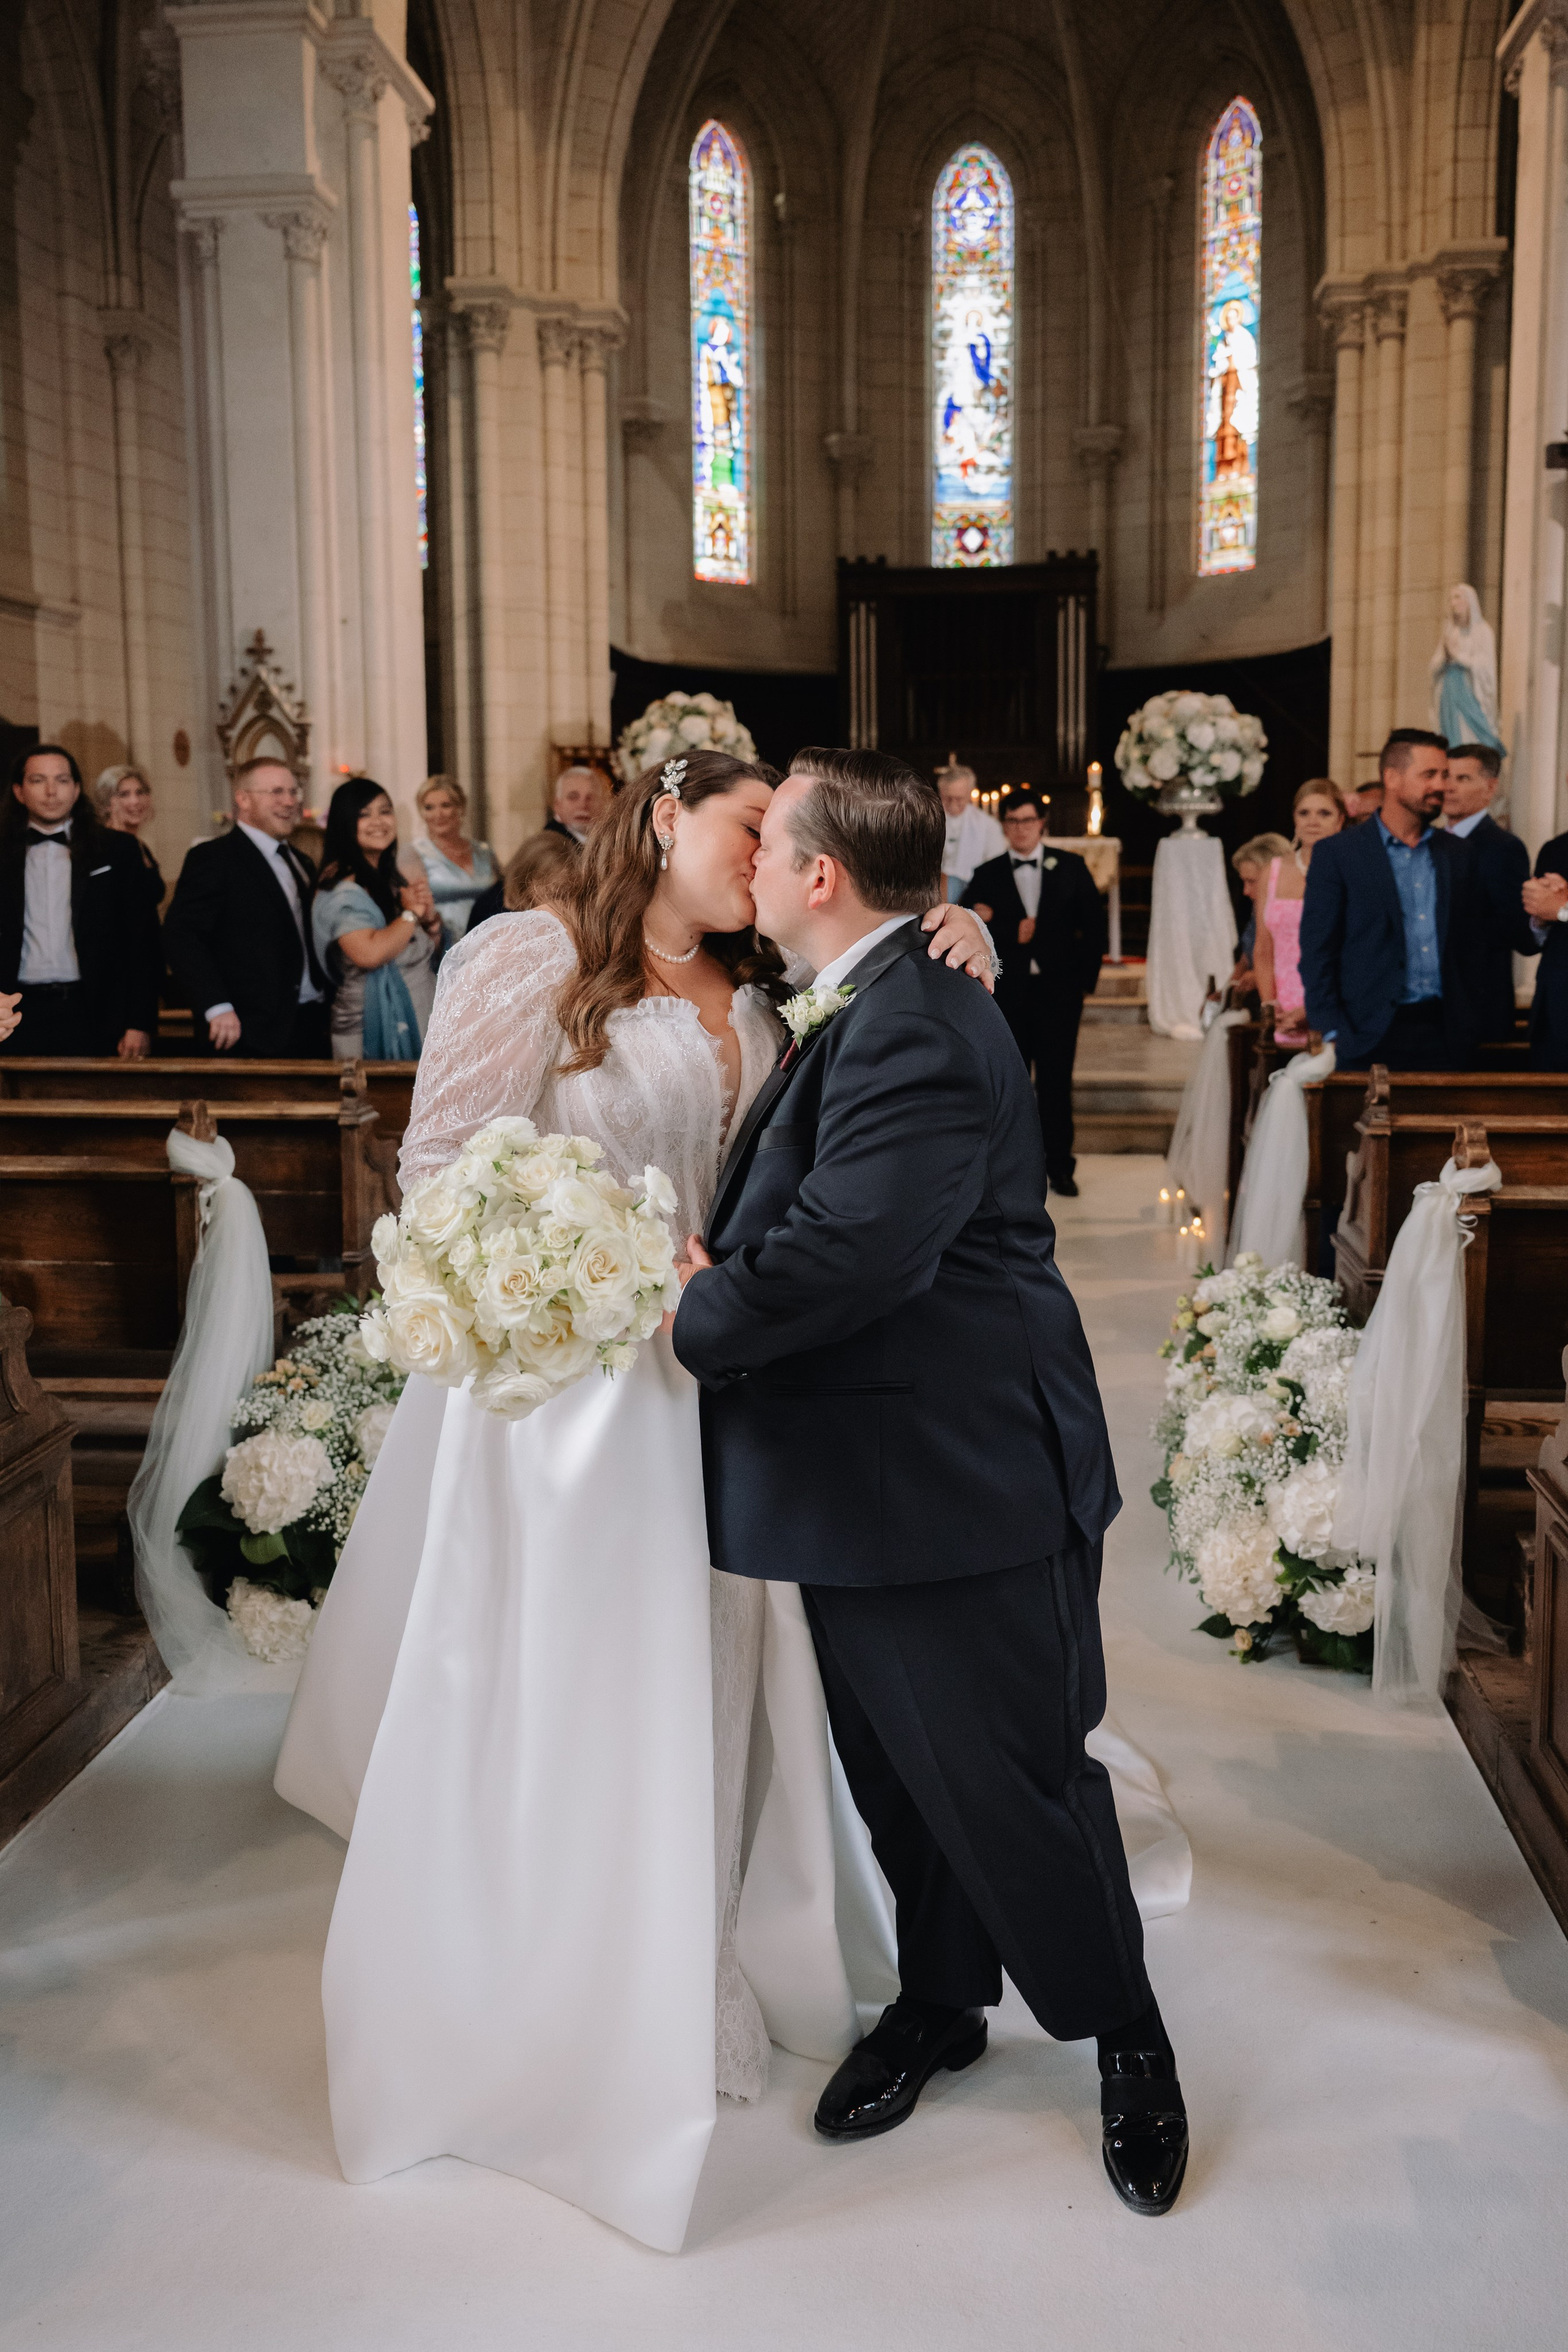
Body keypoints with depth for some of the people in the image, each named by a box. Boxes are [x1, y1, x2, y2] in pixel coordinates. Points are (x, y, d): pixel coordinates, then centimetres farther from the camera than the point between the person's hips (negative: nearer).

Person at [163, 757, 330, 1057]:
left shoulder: (301, 862, 20)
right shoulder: (212, 858, -4)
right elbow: (180, 934, -14)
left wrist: (324, 1012, 9)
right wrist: (217, 1007, -23)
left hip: (311, 1030, 7)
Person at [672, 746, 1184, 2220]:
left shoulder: (912, 1032, -23)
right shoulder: (871, 1011, 11)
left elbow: (849, 1253, -32)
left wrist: (698, 1318, -16)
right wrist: (718, 1270, -1)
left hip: (962, 1487, -10)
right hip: (866, 1480, 10)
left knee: (1012, 1780, 6)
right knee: (897, 1778, 21)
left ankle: (1125, 2036, 29)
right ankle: (938, 2002, 42)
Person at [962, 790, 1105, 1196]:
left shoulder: (1071, 867, 5)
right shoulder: (987, 875, 5)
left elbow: (1094, 922, 5)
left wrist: (1087, 977, 1)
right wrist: (1011, 934, -16)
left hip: (1058, 988, -1)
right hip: (1008, 992, 1)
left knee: (1056, 1080, 1)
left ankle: (1059, 1166, 10)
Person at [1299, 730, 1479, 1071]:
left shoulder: (1457, 854, 14)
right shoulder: (1336, 853, 1)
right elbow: (1317, 952, -2)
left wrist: (1470, 1029, 5)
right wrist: (1332, 1034, -11)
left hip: (1444, 1039, 4)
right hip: (1368, 1040, -3)